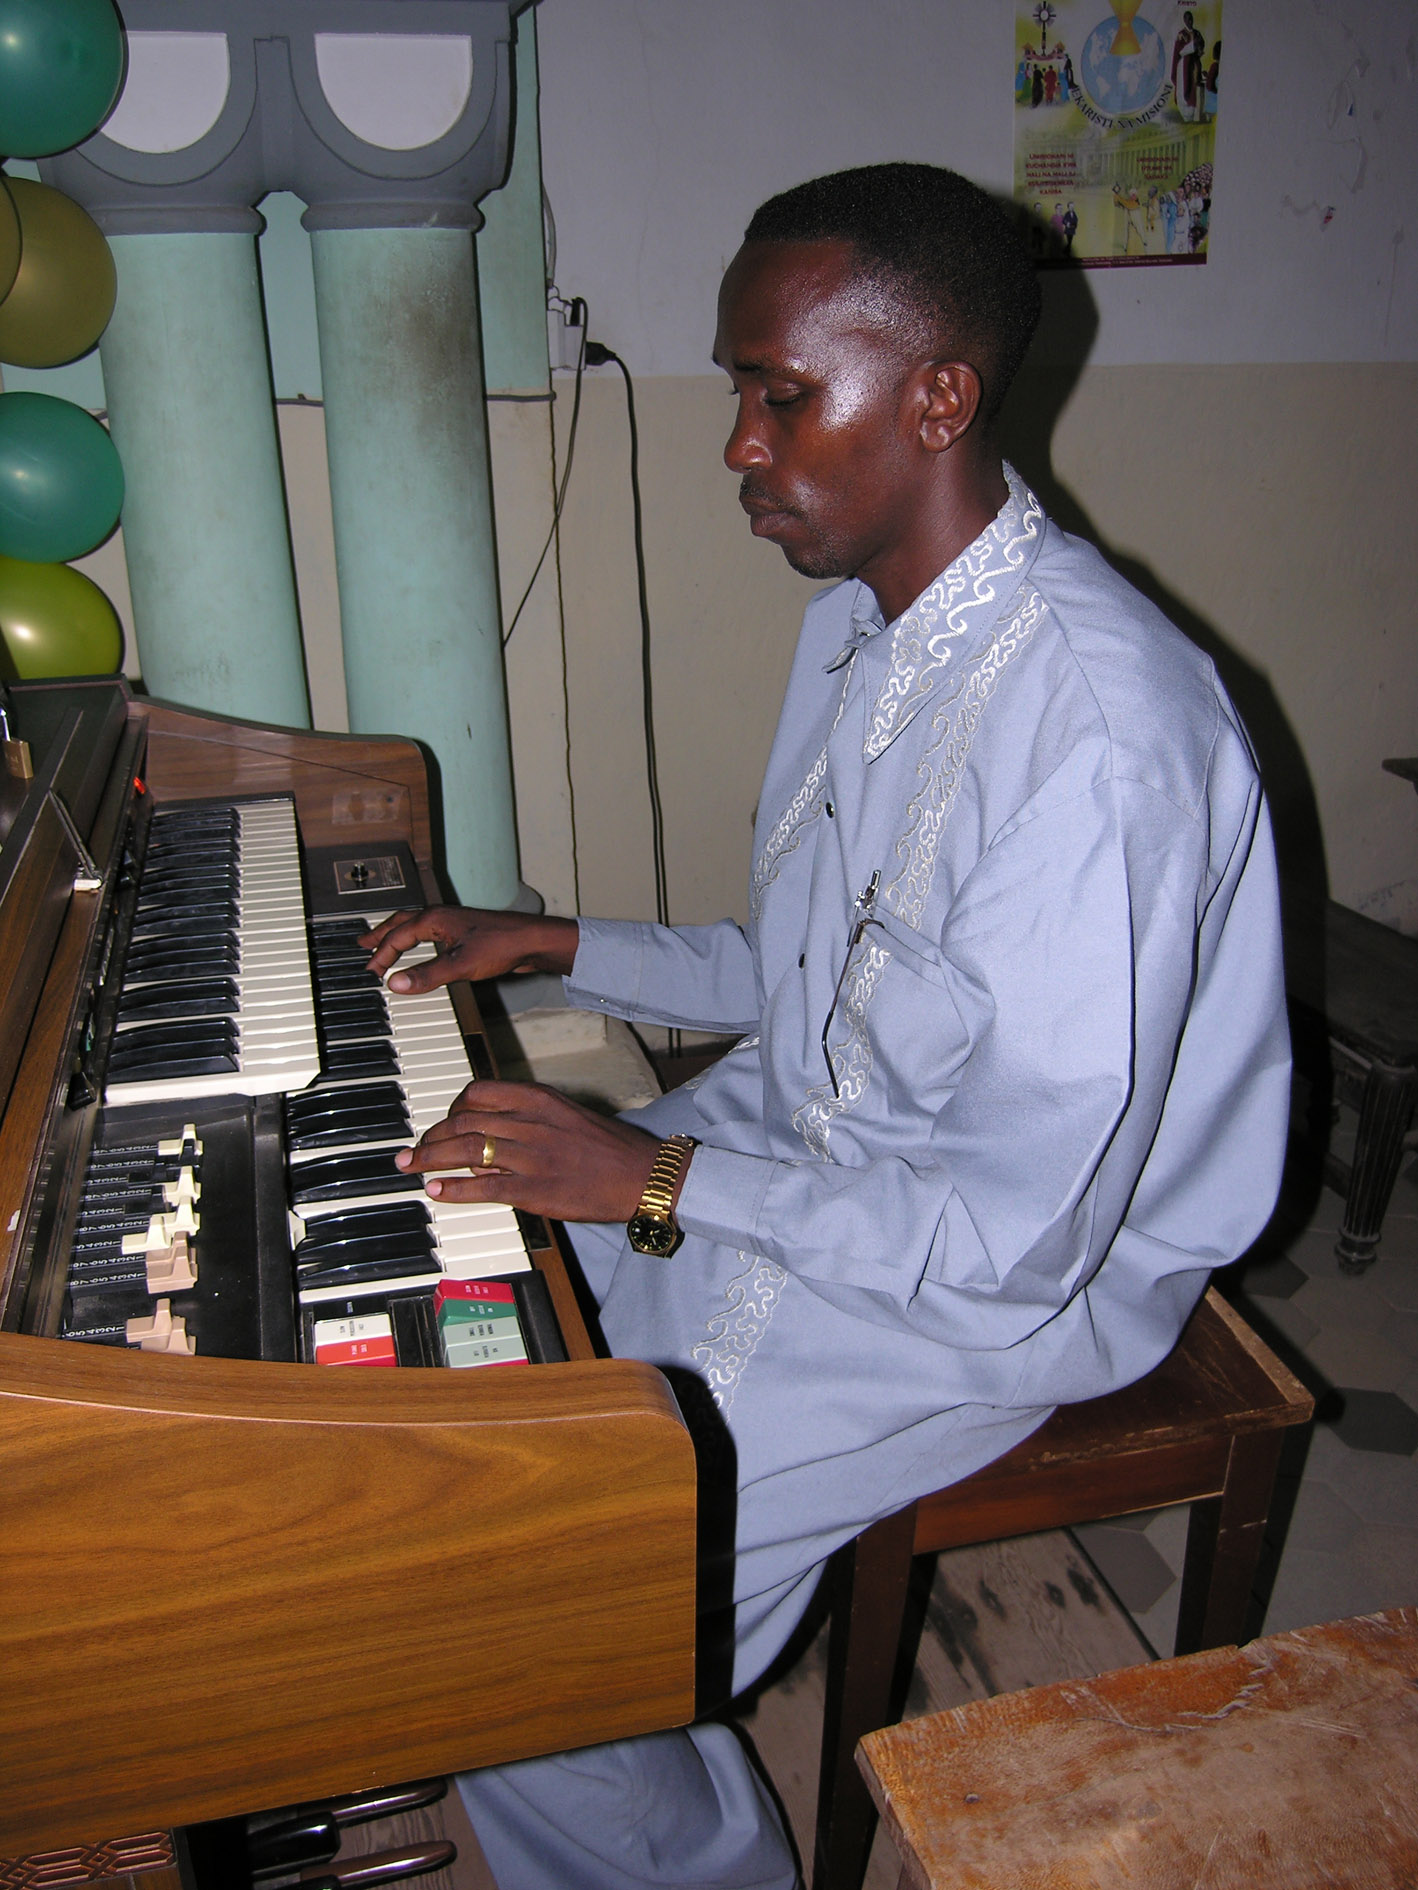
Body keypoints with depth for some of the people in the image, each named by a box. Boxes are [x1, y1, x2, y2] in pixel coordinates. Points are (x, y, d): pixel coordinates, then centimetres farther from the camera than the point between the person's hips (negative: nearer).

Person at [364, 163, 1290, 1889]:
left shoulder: (1101, 729, -28)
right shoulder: (854, 625, 3)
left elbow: (1019, 1231, -27)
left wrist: (661, 1179, -24)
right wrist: (555, 947, 6)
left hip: (1007, 1280, -8)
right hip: (800, 1152, 9)